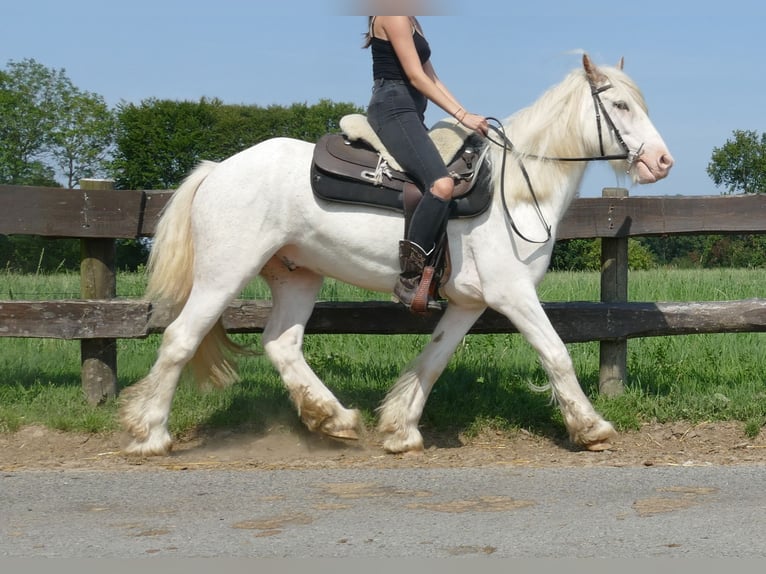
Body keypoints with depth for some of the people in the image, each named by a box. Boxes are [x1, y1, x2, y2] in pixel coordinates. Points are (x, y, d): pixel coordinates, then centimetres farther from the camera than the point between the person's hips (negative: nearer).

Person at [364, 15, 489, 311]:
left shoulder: (410, 21, 22)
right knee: (441, 184, -30)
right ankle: (409, 279, -29)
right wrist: (462, 116, -16)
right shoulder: (392, 16, -8)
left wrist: (468, 115, 11)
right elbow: (416, 77, -14)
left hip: (410, 115, 11)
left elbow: (432, 79, 20)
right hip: (393, 108, -11)